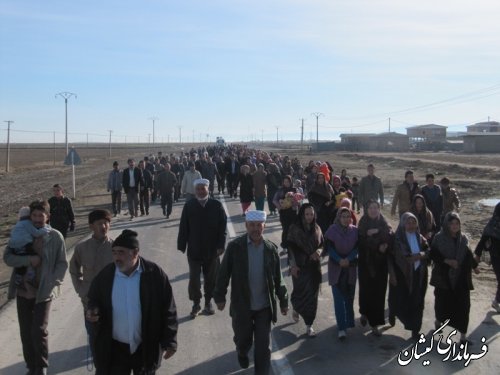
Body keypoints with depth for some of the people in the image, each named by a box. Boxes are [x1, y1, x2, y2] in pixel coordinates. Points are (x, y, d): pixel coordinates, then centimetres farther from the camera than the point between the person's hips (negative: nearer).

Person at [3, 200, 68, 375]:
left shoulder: (55, 236, -6)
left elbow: (62, 264, -3)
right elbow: (7, 257, -6)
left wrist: (51, 284, -13)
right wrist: (29, 259, -20)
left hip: (43, 292, -3)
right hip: (23, 291, 3)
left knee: (39, 331, -9)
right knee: (26, 333, 11)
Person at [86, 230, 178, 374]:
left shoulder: (155, 274, -13)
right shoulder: (105, 275, -6)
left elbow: (168, 311, -8)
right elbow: (94, 300, 10)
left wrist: (169, 341, -9)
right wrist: (93, 311, -14)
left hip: (146, 347, -1)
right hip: (114, 348, 2)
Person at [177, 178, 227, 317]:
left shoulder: (217, 205, -6)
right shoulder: (189, 206, -5)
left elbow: (222, 227, -5)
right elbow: (183, 227, -3)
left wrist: (221, 245, -9)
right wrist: (182, 246, -4)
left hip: (212, 249, 0)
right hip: (194, 249, 0)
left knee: (210, 278, 13)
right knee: (194, 278, 5)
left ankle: (208, 302, 30)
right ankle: (196, 303, 21)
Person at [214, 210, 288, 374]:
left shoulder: (271, 249, -5)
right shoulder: (235, 246, -12)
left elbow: (278, 278, 2)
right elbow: (223, 273, -6)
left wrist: (283, 301, 4)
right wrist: (220, 296, -4)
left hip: (264, 306, 1)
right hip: (241, 305, 0)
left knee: (263, 345, 5)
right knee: (243, 338, 20)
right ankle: (242, 354, 53)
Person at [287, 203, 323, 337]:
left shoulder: (316, 228, 3)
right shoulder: (294, 228, -9)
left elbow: (322, 244, 11)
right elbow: (291, 247, -8)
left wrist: (318, 251, -11)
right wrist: (293, 265, -13)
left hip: (314, 267, 3)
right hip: (299, 266, -3)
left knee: (312, 295, 5)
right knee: (300, 292, 3)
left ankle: (309, 325, 16)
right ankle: (296, 309, 38)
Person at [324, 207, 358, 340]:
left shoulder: (354, 231, 1)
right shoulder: (332, 230, -6)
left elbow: (357, 248, -2)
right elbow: (329, 248, -8)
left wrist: (348, 259, -17)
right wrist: (339, 260, -21)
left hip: (351, 267, 3)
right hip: (336, 267, -2)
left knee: (349, 297, 8)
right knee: (339, 298, -5)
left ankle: (348, 322, 26)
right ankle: (342, 328, -5)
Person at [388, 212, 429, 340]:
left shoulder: (420, 238, 7)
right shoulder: (397, 238, -6)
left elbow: (428, 251, 9)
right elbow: (391, 257, -7)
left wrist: (421, 255, -13)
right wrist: (392, 274, -13)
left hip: (418, 274, 4)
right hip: (401, 274, -3)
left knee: (417, 302, 4)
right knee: (401, 301, 1)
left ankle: (415, 329, 15)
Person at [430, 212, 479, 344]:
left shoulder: (463, 238, 1)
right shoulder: (439, 238, -9)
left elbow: (468, 254, 15)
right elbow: (433, 254, -10)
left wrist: (474, 266, 25)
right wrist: (447, 261, -22)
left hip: (461, 278, 2)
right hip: (444, 277, -2)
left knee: (463, 305, -2)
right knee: (443, 301, 11)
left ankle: (462, 334, 6)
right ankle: (438, 320, 41)